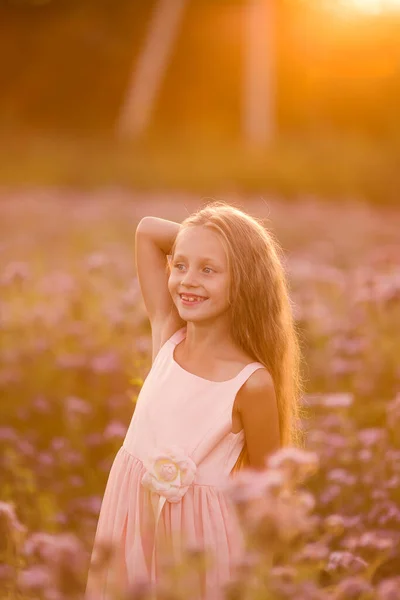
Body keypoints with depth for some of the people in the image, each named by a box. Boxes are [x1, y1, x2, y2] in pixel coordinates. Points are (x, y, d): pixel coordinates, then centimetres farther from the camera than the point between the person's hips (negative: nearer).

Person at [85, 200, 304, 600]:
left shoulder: (252, 384, -18)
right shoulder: (166, 334, -5)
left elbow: (265, 486, -7)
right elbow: (147, 231, 0)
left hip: (199, 533, -4)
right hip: (130, 519, 4)